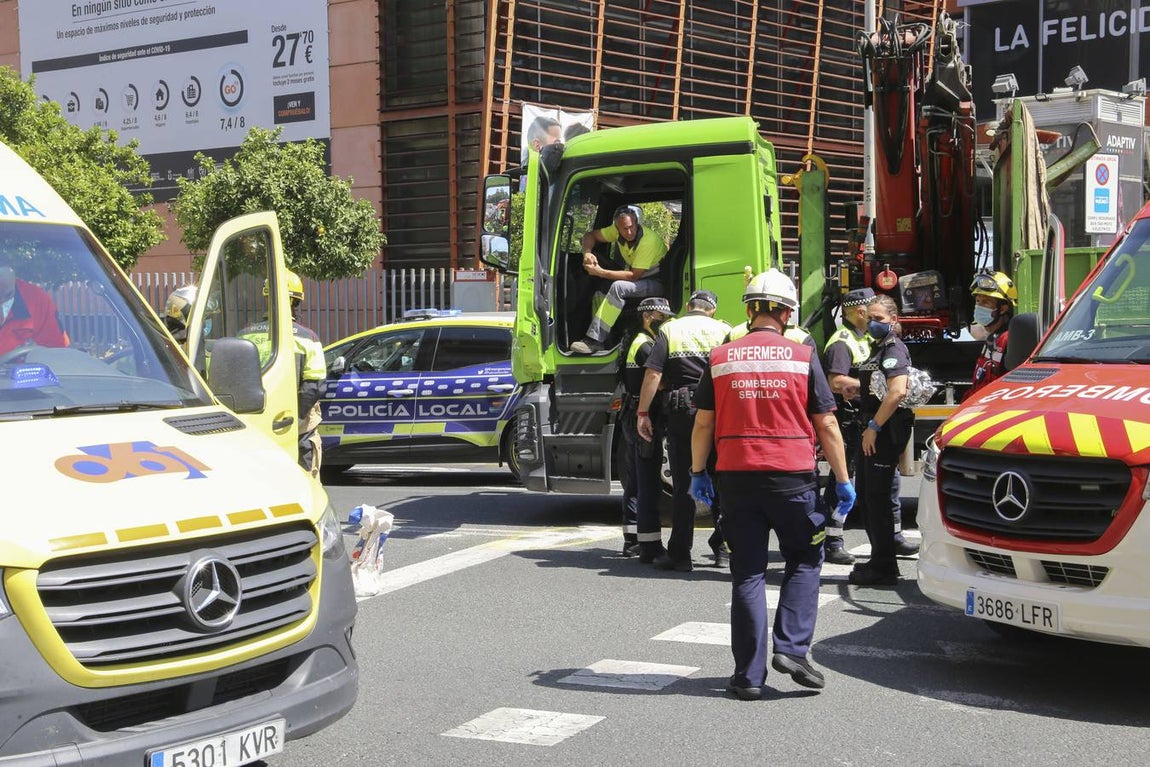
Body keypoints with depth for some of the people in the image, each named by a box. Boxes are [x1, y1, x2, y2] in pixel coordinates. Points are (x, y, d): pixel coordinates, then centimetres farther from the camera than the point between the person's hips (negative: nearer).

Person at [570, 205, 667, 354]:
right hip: (639, 278, 8)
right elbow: (590, 235, 6)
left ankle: (594, 340, -34)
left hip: (658, 283, -8)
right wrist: (587, 253, -17)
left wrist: (600, 272, -31)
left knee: (618, 287, -32)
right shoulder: (617, 231, -7)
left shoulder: (649, 241, -28)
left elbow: (633, 276, -28)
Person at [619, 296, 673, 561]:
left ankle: (632, 540, 20)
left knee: (634, 483, 14)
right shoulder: (646, 346, -13)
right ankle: (650, 545, -10)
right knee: (649, 485, -9)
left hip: (631, 419, 10)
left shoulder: (637, 343, 19)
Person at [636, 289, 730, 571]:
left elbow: (653, 374, -6)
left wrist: (643, 413, -4)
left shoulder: (669, 330, 2)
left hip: (680, 412, -1)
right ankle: (721, 547, 17)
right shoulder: (724, 330, 6)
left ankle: (679, 554, 4)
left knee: (682, 485, 4)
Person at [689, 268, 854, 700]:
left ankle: (749, 675, 8)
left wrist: (697, 472, 17)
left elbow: (703, 423, 5)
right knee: (804, 561, 17)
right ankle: (791, 648, 2)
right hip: (792, 476, -2)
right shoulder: (802, 357, -1)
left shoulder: (721, 358, 4)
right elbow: (827, 426, 0)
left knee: (747, 573, 7)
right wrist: (842, 480, 7)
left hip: (736, 476, 2)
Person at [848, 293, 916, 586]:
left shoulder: (894, 348, -12)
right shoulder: (878, 348, 18)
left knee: (878, 497, -7)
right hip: (874, 431, 10)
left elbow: (897, 391, -25)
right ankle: (880, 559, 25)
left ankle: (883, 568, -2)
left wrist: (874, 426, -24)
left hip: (886, 431, -10)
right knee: (867, 494, 15)